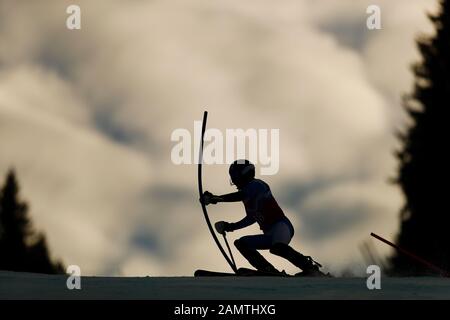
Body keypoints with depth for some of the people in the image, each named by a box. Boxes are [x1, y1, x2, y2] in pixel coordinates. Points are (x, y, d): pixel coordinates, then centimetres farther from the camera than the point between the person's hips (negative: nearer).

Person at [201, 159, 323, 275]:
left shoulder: (257, 185, -5)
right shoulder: (248, 193, 22)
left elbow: (240, 196, -24)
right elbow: (251, 218, 33)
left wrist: (217, 198, -24)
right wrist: (232, 226, 30)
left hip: (281, 225, -10)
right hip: (270, 234, 10)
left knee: (277, 247, -39)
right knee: (241, 243, 8)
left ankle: (310, 266, -28)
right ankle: (270, 272, -8)